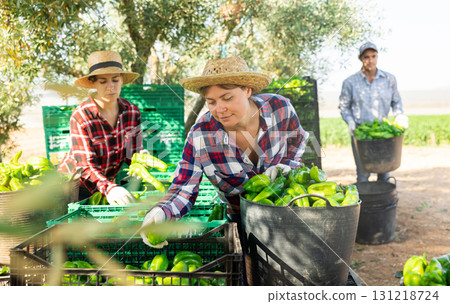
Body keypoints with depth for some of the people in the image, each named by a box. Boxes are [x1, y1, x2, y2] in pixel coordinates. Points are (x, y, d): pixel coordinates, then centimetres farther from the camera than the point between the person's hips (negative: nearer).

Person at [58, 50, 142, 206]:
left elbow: (134, 155, 0)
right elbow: (85, 167, -27)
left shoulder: (132, 112, -8)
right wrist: (109, 189, -45)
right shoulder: (80, 117, -21)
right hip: (75, 185, -3)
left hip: (107, 181, 4)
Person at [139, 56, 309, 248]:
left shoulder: (280, 108, -15)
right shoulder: (200, 136, -21)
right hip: (241, 223, 0)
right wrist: (160, 213, -40)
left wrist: (285, 165, -13)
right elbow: (183, 190, -19)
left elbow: (298, 142, 7)